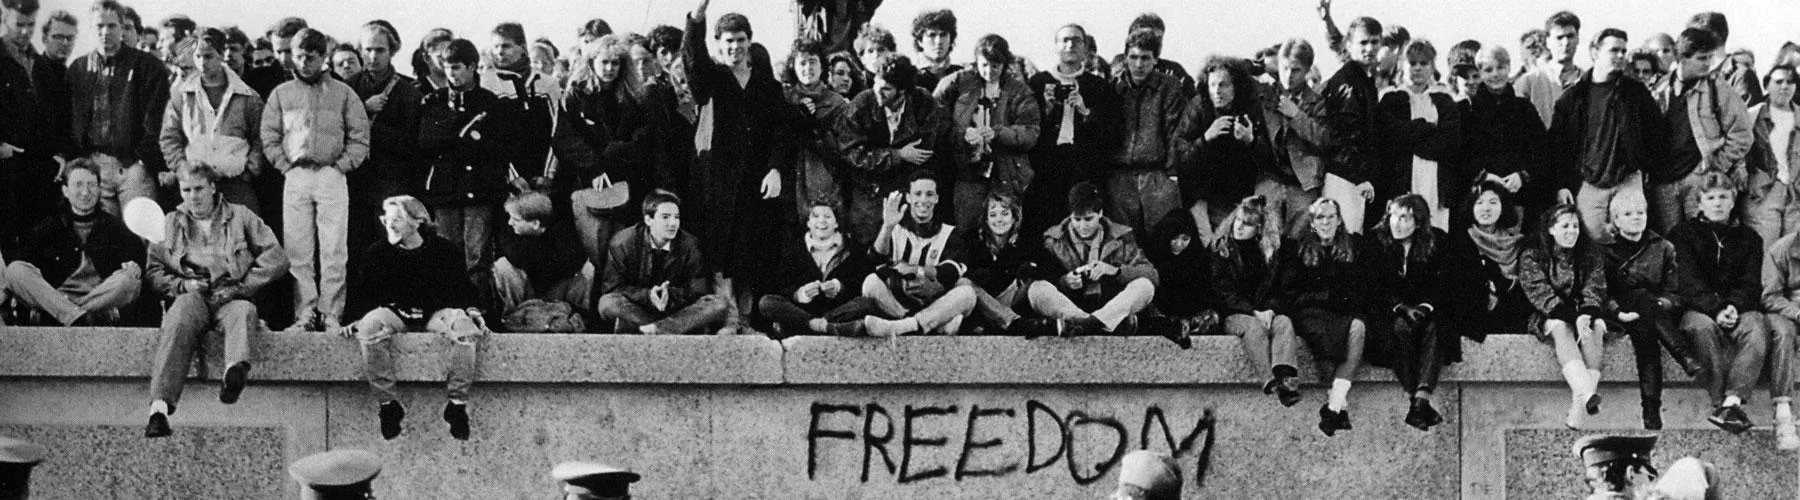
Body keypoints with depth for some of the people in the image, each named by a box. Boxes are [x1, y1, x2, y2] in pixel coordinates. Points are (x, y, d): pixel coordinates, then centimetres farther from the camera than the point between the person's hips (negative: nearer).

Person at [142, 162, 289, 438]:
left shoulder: (240, 216, 19)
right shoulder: (170, 223, 25)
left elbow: (277, 258, 9)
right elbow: (153, 271, 16)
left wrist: (240, 286, -2)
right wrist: (182, 285, -4)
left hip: (231, 298, 0)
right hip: (191, 297, 0)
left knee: (243, 312, -37)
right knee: (181, 315, -36)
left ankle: (236, 371, -71)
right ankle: (160, 406, -54)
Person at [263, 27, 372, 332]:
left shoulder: (343, 93, 7)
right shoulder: (281, 93, 11)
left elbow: (359, 138, 5)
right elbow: (269, 137, 10)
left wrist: (341, 167, -4)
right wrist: (285, 166, -1)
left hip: (332, 177, -1)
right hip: (296, 178, 1)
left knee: (334, 251, -4)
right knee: (298, 251, -1)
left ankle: (331, 315, -2)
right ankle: (304, 315, 2)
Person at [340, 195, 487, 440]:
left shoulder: (443, 250, 2)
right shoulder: (376, 253, 4)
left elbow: (462, 287, 6)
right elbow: (361, 292, 6)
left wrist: (473, 311, -9)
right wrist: (352, 320, -9)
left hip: (436, 312, -1)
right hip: (394, 312, 1)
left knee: (465, 326, -34)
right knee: (370, 324, -35)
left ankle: (458, 402, -26)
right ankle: (388, 404, -28)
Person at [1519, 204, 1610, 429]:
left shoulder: (1591, 256, 9)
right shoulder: (1532, 256, 1)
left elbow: (1594, 289, -6)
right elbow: (1539, 291, -13)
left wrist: (1585, 316, -28)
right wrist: (1570, 317, -28)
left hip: (1583, 315, 2)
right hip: (1548, 317, -2)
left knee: (1596, 326, -31)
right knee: (1561, 327, -36)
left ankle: (1579, 404, -45)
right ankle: (1586, 392, -60)